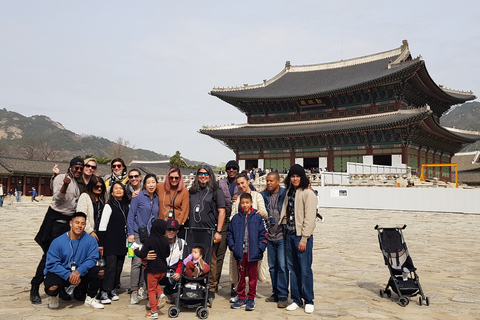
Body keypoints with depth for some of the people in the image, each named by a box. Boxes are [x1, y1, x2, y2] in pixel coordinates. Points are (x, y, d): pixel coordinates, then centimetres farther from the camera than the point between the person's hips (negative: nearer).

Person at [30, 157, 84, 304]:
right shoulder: (60, 178, -7)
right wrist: (65, 184, -36)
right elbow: (58, 198, -21)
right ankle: (34, 288, 1)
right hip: (56, 219, -7)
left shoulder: (78, 183, 14)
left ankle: (60, 287, 13)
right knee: (49, 255, -8)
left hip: (69, 220, 7)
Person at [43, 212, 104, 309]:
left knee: (101, 271, -20)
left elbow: (92, 259, -10)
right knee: (52, 288, -33)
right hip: (61, 274, -2)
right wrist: (68, 275, -26)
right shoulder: (58, 242, -10)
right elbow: (52, 264, -14)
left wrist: (79, 271, -28)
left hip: (81, 274, 2)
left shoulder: (90, 240, -5)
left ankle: (90, 298, 2)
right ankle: (53, 296, 9)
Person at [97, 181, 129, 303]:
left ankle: (112, 290, 17)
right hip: (110, 242, -6)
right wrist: (100, 244, -11)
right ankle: (104, 293, -7)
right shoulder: (109, 206, -5)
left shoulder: (126, 206, 12)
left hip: (122, 243, 6)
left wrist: (128, 241, 16)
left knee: (119, 266, 7)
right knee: (111, 266, -11)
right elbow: (102, 226, -8)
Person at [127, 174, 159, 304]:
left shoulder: (157, 198, 11)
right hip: (138, 233, -4)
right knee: (137, 261, -9)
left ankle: (142, 288, 15)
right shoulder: (138, 197, -2)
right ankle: (134, 291, -2)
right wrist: (130, 233, -9)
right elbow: (131, 216, -3)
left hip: (151, 234, 4)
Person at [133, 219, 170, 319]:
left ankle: (154, 312, 7)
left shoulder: (149, 241, -16)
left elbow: (142, 255, -17)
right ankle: (161, 294, 4)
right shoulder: (165, 241, -2)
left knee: (151, 290, 6)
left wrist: (136, 250, 1)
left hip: (153, 269, -5)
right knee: (156, 283, 30)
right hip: (163, 269, 5)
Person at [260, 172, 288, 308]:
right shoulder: (263, 195, 8)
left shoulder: (285, 194, -5)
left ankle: (283, 295, 3)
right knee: (272, 266, 12)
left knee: (282, 266, -5)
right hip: (270, 236, 5)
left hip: (282, 236, -5)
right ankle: (276, 293, 23)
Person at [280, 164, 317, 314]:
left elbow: (309, 218, -13)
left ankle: (308, 301, 13)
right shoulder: (289, 192, 14)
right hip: (289, 235, 7)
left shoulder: (308, 194, -9)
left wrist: (304, 239, -17)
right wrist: (286, 233, 9)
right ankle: (296, 300, 22)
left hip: (302, 236, -7)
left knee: (305, 269, -1)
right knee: (293, 269, 11)